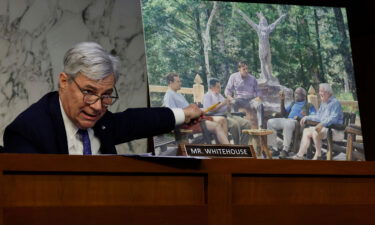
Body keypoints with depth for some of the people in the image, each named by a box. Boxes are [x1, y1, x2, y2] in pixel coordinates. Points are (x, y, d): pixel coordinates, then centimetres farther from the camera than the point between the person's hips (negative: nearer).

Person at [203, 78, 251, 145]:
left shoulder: (219, 95, 24)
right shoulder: (207, 96, 1)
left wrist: (228, 105, 2)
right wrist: (221, 104, -12)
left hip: (227, 115, 8)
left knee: (246, 123, -9)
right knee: (235, 124, -34)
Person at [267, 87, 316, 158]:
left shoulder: (309, 105, 14)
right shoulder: (293, 104, 33)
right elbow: (284, 114, 28)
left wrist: (306, 115, -19)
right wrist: (282, 101, 20)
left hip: (298, 122, -6)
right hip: (287, 120, 7)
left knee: (288, 124, -41)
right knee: (270, 122, -17)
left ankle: (285, 150, -38)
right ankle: (274, 149, -20)